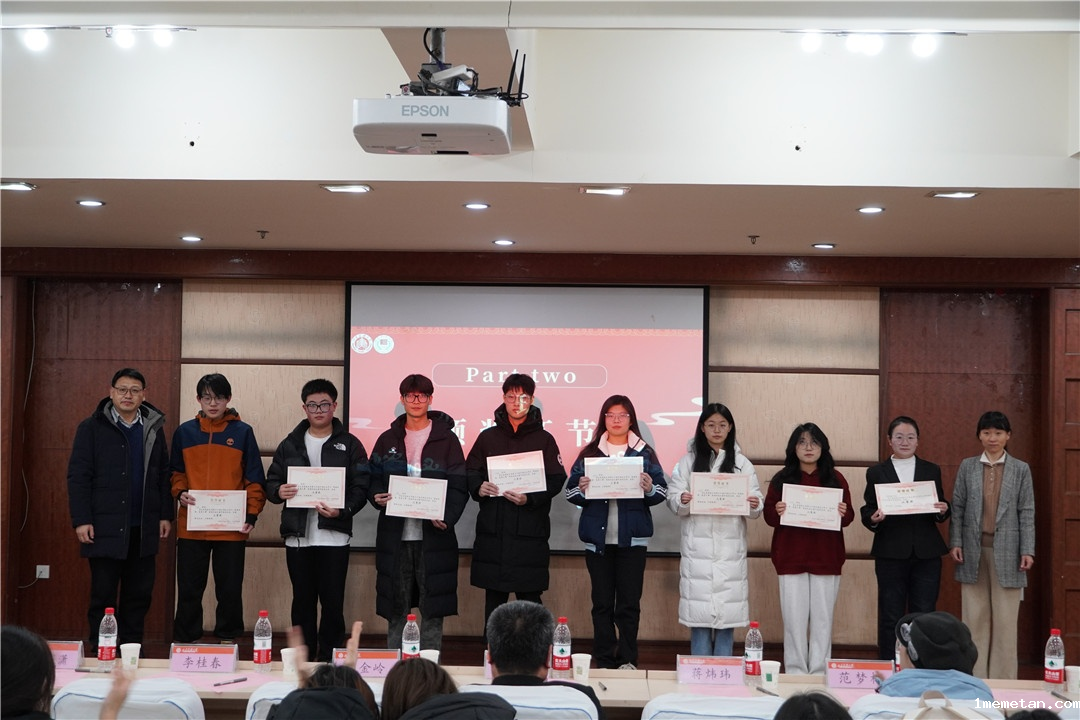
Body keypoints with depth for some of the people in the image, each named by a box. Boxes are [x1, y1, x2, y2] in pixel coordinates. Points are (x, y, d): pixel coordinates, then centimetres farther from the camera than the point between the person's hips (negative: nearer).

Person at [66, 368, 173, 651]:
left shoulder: (153, 428, 10)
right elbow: (78, 476, -4)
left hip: (143, 529, 4)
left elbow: (163, 475, 12)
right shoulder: (92, 428, -1)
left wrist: (166, 514, 5)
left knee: (139, 594, 7)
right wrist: (81, 520, -10)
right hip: (105, 528, -4)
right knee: (103, 593, 1)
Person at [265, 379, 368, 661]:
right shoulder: (290, 444, 13)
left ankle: (329, 661, 7)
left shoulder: (350, 445, 5)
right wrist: (278, 492, -11)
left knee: (333, 602, -2)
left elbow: (361, 488, -1)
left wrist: (342, 511, -18)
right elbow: (271, 482, 12)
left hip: (334, 536, -2)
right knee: (303, 600, 8)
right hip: (297, 535, 2)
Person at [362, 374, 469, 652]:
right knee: (396, 607, 6)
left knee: (432, 608, 0)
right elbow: (372, 478, 12)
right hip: (395, 535, 2)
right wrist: (378, 496, -10)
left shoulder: (446, 439, 3)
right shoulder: (388, 440, 12)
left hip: (433, 535, -2)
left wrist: (447, 517, -18)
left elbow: (459, 485, -2)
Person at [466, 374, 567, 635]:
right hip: (492, 529, 2)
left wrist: (530, 498, -17)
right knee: (494, 597, 6)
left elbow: (556, 480, -2)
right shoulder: (488, 437, 12)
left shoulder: (544, 439, 5)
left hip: (530, 530, -2)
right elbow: (470, 472, 12)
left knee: (529, 597, -2)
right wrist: (478, 488, -10)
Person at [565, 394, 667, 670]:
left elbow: (662, 490, 3)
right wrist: (581, 489, -15)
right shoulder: (589, 453, 10)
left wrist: (650, 489, -17)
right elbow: (570, 490, 5)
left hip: (632, 538, -1)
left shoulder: (645, 453, 9)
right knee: (602, 602, 4)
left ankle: (627, 661, 6)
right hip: (597, 537, 1)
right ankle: (604, 662, 8)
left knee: (629, 602, -1)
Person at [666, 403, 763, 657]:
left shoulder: (742, 463, 9)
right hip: (697, 547, -1)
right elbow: (672, 499, 1)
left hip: (730, 548, 1)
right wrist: (682, 501, -21)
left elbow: (757, 502, 4)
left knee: (727, 613, 1)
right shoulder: (688, 462, 7)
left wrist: (754, 505, -19)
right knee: (699, 612, -1)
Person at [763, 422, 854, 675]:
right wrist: (777, 511, -19)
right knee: (794, 618, 0)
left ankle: (819, 672, 9)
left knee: (822, 618, 3)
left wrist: (844, 513, -17)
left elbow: (848, 518, 5)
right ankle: (795, 672, 7)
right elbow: (769, 516, 3)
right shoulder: (781, 479, 4)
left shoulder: (835, 478, 6)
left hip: (826, 558, 1)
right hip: (791, 557, -1)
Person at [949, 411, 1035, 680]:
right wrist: (955, 542, -2)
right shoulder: (967, 467, 7)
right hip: (973, 549, 1)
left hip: (1006, 552, -1)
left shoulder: (1021, 469, 4)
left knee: (1005, 621, 0)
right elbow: (957, 507, 7)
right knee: (975, 619, 3)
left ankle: (1003, 682, 6)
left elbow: (1027, 513, 2)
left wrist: (1027, 551, -4)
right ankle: (974, 679, 9)